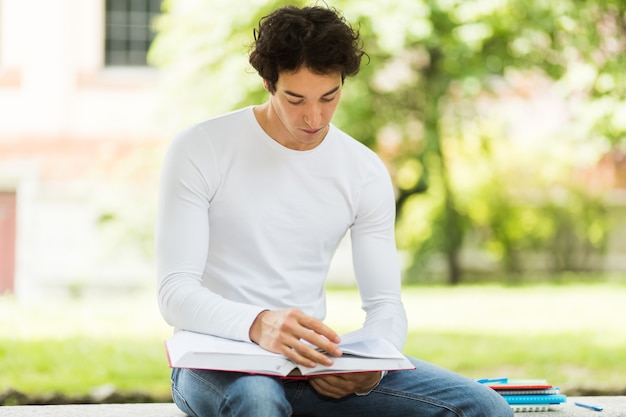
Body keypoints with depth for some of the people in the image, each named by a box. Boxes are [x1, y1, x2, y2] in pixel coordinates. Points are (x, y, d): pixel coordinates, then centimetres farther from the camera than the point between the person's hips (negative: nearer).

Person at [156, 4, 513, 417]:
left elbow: (384, 301, 8)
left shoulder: (366, 173, 7)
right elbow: (175, 292, -12)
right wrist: (258, 324, -34)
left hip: (313, 363, 5)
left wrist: (371, 369, -18)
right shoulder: (201, 150, -6)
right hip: (215, 359, -5)